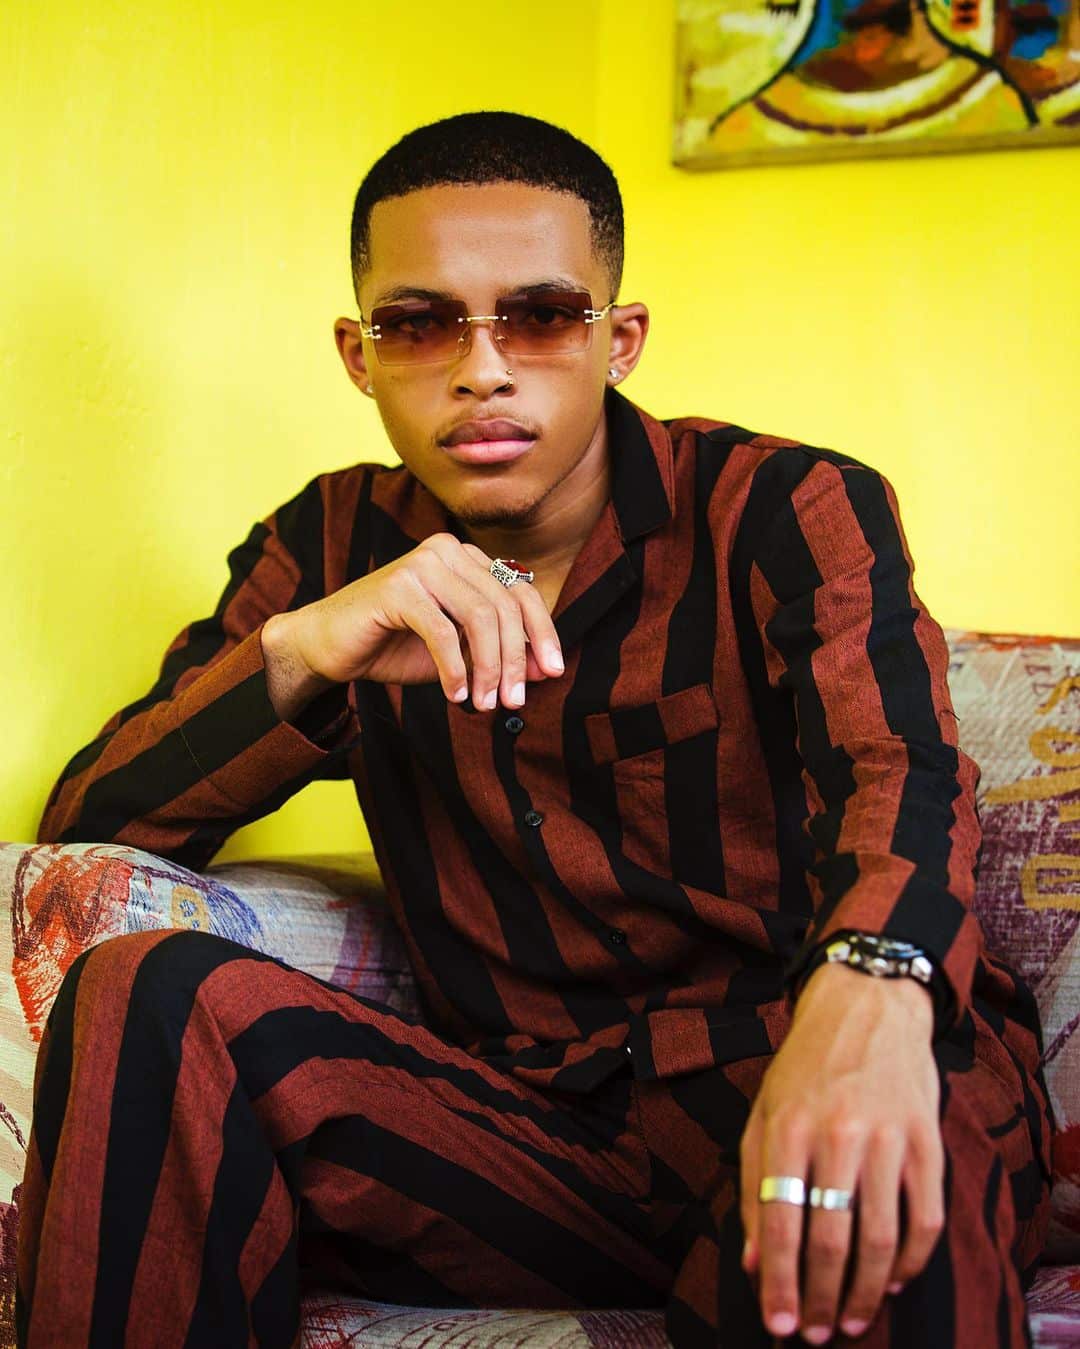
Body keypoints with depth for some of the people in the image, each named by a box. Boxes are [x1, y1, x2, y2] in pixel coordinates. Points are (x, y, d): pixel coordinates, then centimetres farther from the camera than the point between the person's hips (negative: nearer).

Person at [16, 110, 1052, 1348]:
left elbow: (897, 766, -19)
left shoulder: (792, 511, 1)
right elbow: (86, 827, 3)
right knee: (143, 996, -19)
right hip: (531, 1127, 4)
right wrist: (299, 652, -18)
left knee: (857, 1214, -40)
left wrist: (868, 992, -44)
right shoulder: (333, 550, 11)